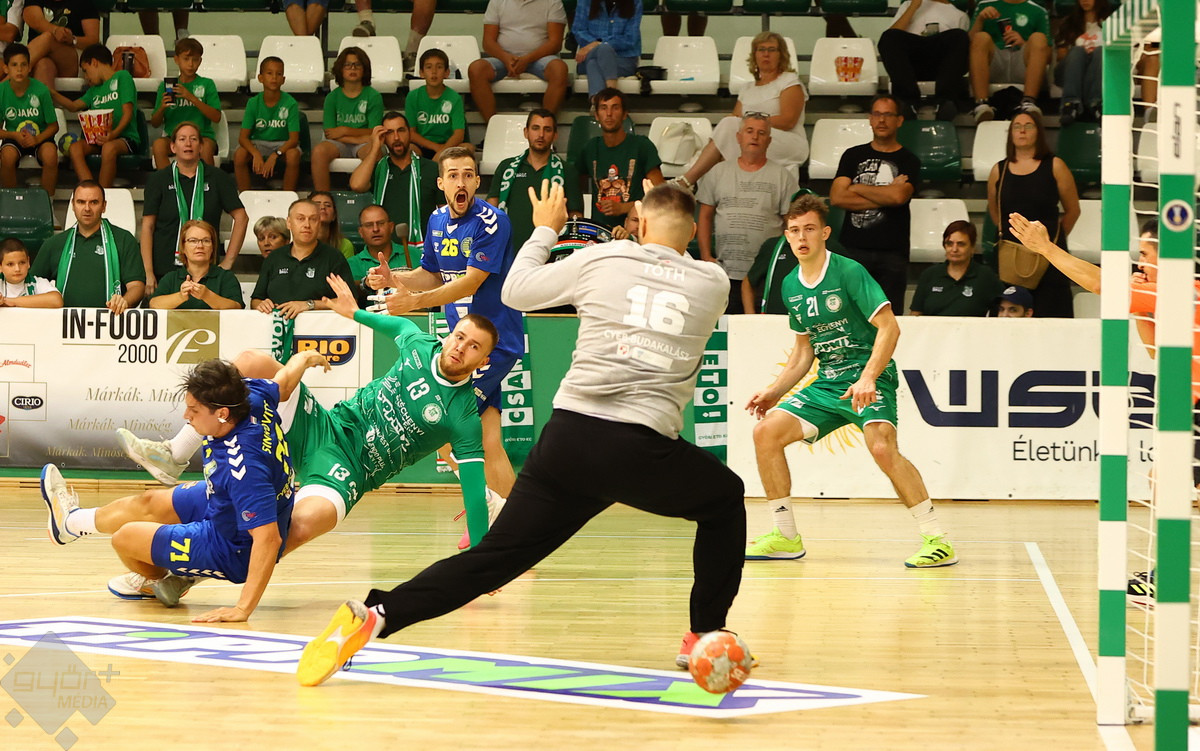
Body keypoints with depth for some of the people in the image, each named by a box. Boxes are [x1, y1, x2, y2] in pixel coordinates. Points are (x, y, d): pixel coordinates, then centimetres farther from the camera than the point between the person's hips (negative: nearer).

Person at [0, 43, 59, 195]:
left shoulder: (40, 90, -13)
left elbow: (53, 125, -5)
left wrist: (37, 139, -23)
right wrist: (14, 135, -22)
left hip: (40, 136, -1)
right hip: (14, 137, 1)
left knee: (50, 155, -33)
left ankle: (48, 200, -11)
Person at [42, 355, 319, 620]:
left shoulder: (243, 468, -42)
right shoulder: (254, 398, -19)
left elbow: (268, 538, -43)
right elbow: (286, 379, 5)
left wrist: (243, 608, -44)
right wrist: (306, 358, 29)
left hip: (232, 550, -8)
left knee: (125, 537, 3)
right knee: (148, 504, 24)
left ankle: (165, 582, 39)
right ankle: (71, 521, 54)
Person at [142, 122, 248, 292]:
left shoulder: (218, 178, 9)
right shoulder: (158, 180, 8)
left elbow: (241, 218, 7)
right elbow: (147, 227, 3)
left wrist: (228, 261, 0)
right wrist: (148, 273, -7)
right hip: (165, 270, 0)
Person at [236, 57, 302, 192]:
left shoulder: (290, 103, -13)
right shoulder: (253, 103, -8)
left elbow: (294, 138, -17)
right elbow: (243, 137, -11)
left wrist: (275, 155, -34)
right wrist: (256, 154, -33)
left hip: (282, 144, -1)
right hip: (258, 144, 1)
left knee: (293, 155, -34)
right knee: (239, 154, -28)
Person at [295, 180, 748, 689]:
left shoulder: (601, 260, 8)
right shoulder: (712, 284, 9)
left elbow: (516, 290, 21)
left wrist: (545, 231, 37)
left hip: (568, 437, 2)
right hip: (643, 450, -1)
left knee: (496, 556, 4)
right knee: (725, 499, 27)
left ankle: (373, 616, -13)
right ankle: (705, 637, 24)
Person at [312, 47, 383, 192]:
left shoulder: (373, 97, 4)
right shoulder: (332, 97, 7)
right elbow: (329, 132, -2)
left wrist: (345, 131, -10)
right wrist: (358, 138, -13)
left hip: (363, 146, -1)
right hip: (339, 145, 1)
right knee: (319, 151, -32)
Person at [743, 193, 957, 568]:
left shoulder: (849, 272, -12)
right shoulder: (791, 286, 10)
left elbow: (889, 328, -17)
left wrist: (868, 378, -28)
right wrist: (775, 392, 12)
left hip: (870, 381, -7)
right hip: (826, 384, 7)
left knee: (881, 446, -31)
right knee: (766, 431, -5)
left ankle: (937, 540, -23)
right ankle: (786, 537, 6)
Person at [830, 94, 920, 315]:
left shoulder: (908, 161, 7)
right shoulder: (853, 156, 12)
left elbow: (899, 196, -13)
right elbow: (837, 197, -2)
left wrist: (857, 188, -2)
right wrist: (885, 197, -6)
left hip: (892, 252, -1)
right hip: (852, 249, 1)